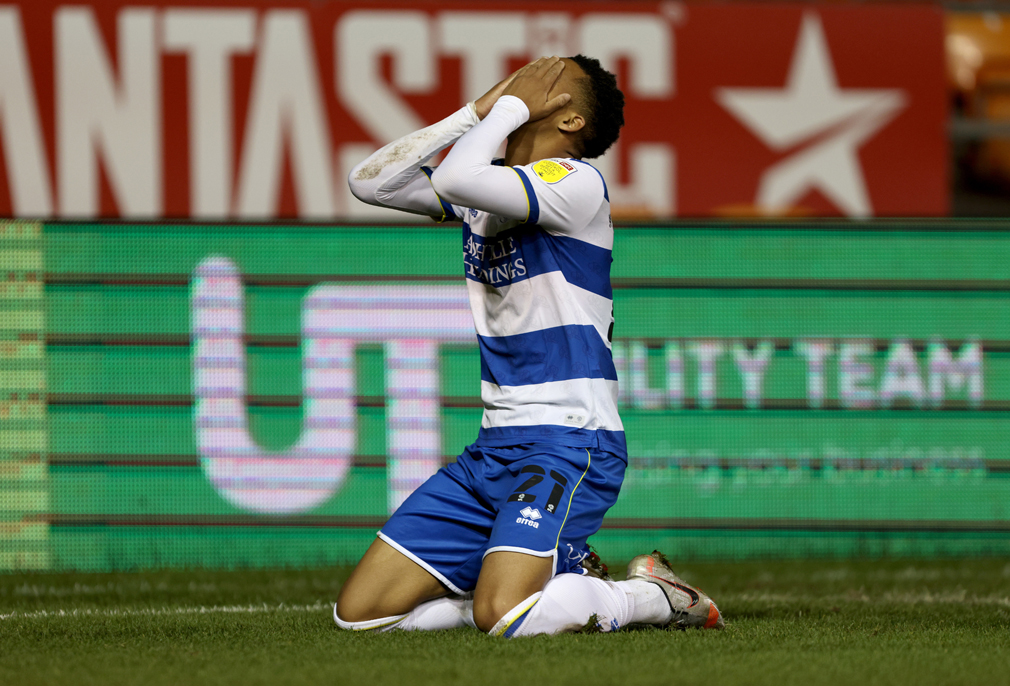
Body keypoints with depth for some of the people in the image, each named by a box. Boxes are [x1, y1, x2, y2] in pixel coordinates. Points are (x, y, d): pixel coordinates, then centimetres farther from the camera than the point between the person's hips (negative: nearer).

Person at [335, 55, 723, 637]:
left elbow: (454, 179, -26)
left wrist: (514, 104, -11)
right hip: (495, 450, 8)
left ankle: (658, 598, -3)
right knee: (359, 613, -1)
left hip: (570, 442, -8)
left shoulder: (576, 182, -12)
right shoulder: (490, 185, 15)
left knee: (501, 616, -30)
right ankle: (558, 581, 12)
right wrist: (479, 110, 6)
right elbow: (369, 182, 9)